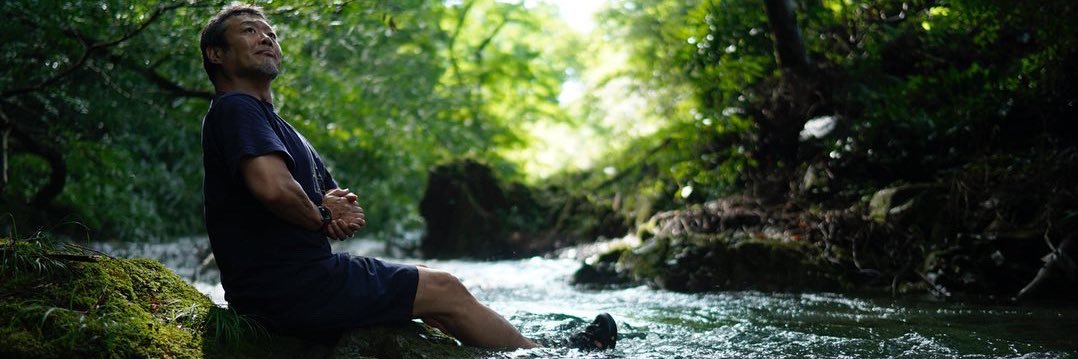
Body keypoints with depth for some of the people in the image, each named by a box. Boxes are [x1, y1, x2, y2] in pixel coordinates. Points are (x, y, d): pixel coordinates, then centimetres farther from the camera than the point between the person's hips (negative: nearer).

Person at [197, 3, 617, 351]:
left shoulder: (274, 125, 22)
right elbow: (273, 188, -30)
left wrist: (343, 208, -3)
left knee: (430, 282, 16)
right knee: (444, 290, -2)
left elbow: (342, 206, 23)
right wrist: (322, 217, -9)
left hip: (287, 283, 10)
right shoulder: (236, 108, -11)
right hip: (291, 286, -10)